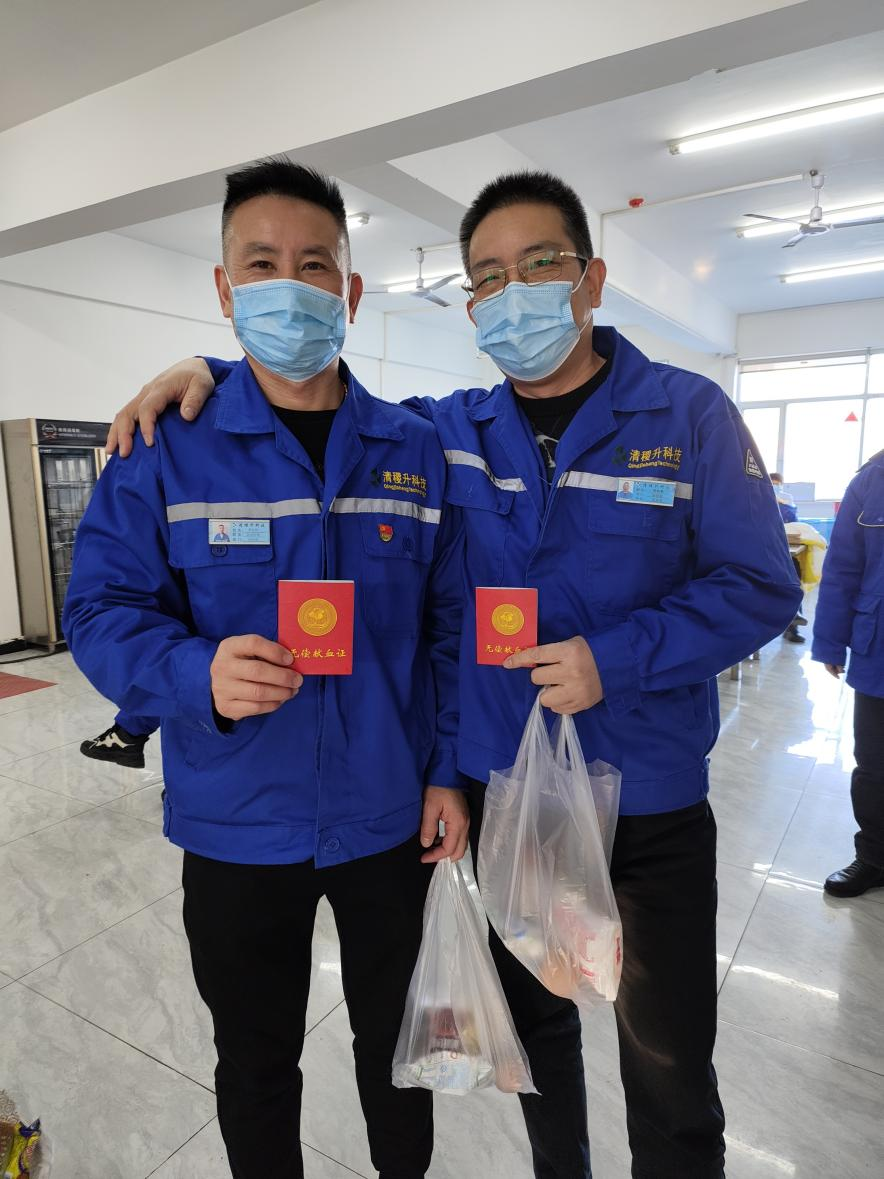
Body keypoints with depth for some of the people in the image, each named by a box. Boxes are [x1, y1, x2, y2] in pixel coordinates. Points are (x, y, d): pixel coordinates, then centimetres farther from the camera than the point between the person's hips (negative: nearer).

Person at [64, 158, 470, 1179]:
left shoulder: (416, 451, -2)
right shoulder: (165, 449, -7)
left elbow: (448, 628, 0)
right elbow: (101, 611, -9)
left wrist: (450, 773, -3)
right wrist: (199, 675, -29)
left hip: (390, 819, 2)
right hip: (236, 828, -1)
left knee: (397, 1041, 26)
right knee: (255, 1064, 24)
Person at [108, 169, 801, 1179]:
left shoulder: (689, 415, -8)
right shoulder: (451, 431, 0)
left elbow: (760, 588, -8)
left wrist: (616, 659, -21)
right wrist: (210, 370, -5)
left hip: (649, 798, -2)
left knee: (669, 1058, 15)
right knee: (532, 1017, 25)